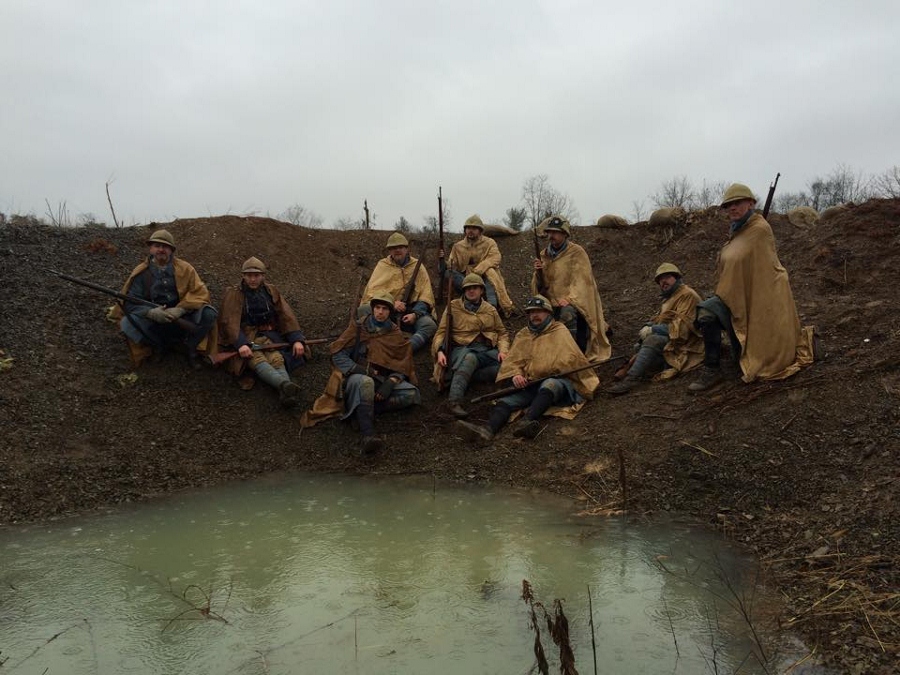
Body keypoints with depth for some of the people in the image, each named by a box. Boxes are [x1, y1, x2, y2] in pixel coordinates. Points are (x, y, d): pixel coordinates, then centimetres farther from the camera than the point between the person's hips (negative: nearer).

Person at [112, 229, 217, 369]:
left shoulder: (184, 268, 0)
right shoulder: (141, 273, -2)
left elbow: (200, 293, -8)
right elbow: (130, 302, -7)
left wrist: (180, 309, -24)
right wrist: (150, 312, -27)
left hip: (183, 320, 0)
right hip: (154, 323, 0)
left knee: (209, 314, -26)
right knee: (128, 323, -28)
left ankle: (191, 348, -3)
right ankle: (161, 346, -2)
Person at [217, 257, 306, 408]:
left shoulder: (271, 291, 15)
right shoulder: (233, 294, 5)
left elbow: (286, 316, 7)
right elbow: (230, 321, -9)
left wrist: (297, 339, -9)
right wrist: (241, 344, -27)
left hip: (268, 336, 3)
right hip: (244, 337, -2)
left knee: (277, 359, -30)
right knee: (258, 360, -34)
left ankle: (287, 393, -57)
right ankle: (285, 384, -60)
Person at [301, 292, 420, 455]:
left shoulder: (395, 334, 12)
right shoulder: (358, 327, 5)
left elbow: (403, 364, 5)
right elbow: (338, 355, -1)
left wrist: (391, 382, -15)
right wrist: (360, 370, -17)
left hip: (383, 380, 3)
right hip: (356, 376, -3)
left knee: (412, 394, -23)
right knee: (365, 382, -41)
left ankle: (364, 412, -32)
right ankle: (367, 435, -54)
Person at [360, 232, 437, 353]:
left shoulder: (417, 266, 7)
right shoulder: (382, 265, 8)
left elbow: (426, 296, 2)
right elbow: (373, 291, -2)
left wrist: (415, 314, -17)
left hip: (412, 311, 0)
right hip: (386, 311, 0)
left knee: (430, 325, -31)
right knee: (363, 309, -28)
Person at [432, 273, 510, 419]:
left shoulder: (490, 309, 20)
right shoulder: (454, 306, 11)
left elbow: (502, 333, 20)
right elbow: (442, 332, 6)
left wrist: (503, 350, 0)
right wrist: (440, 351, -13)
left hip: (488, 351, 4)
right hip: (463, 349, -3)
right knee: (470, 358, -41)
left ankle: (458, 374, -27)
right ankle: (454, 402, -53)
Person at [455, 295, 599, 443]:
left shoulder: (559, 331, 9)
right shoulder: (523, 335, 22)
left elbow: (570, 358, -6)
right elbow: (512, 360, 11)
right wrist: (515, 375, -11)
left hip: (557, 381, -4)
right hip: (530, 385, 4)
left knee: (549, 384, -38)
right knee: (507, 399, -23)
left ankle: (526, 422, -62)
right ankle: (488, 429, -51)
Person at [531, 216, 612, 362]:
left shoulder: (577, 252, -3)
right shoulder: (544, 255, 12)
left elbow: (581, 280, -13)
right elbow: (539, 285, 13)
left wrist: (569, 299, -26)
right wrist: (538, 272, -9)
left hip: (574, 303, -6)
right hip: (552, 303, 7)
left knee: (567, 313, -35)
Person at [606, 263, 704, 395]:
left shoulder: (687, 295, -9)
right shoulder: (669, 297, 22)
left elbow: (682, 326, -19)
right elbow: (659, 320, 17)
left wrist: (653, 329, -21)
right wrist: (648, 326, -5)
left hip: (685, 343, -10)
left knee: (652, 339, -30)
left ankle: (632, 378, -42)